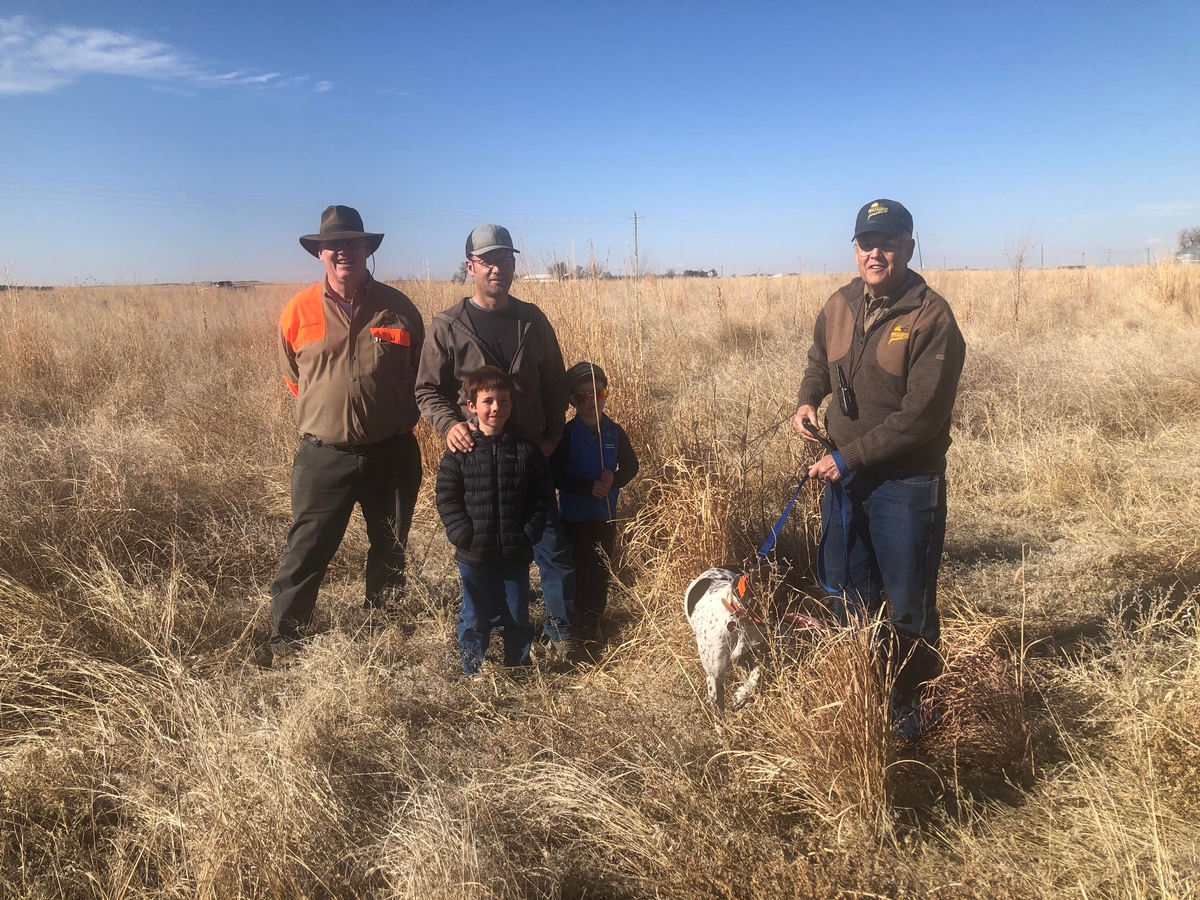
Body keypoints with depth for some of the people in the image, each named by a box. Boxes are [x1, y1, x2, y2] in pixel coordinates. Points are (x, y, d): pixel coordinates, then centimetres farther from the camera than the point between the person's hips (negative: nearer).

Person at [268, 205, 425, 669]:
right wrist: (323, 413, 11)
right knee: (306, 552, 4)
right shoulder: (299, 310, -4)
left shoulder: (397, 308, -3)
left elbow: (420, 374, 10)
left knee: (391, 551, 16)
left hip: (391, 453, 2)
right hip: (323, 455, -1)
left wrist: (398, 418, 8)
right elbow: (292, 375, 11)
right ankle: (284, 642, 20)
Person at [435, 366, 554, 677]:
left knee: (517, 616, 13)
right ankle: (471, 671, 28)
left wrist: (529, 534, -9)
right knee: (475, 617, 12)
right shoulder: (459, 452, -4)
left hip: (516, 554, 1)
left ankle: (518, 669, 31)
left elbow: (542, 498, 1)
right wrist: (464, 535, -13)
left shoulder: (527, 451, -1)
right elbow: (447, 498, -4)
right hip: (474, 555, -1)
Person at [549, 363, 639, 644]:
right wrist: (589, 487, -24)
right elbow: (555, 475, -14)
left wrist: (614, 480, -16)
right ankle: (579, 616, 23)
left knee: (601, 566, 10)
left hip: (605, 514, 3)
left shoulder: (615, 432, -2)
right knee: (578, 567, 7)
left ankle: (595, 615, 26)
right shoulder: (567, 434, -11)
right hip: (574, 514, -2)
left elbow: (631, 467, 5)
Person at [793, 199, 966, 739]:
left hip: (906, 482, -6)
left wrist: (848, 458, -20)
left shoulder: (931, 317, -18)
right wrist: (807, 400, 0)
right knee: (849, 592, 20)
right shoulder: (838, 307, 2)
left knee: (909, 603, 9)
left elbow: (920, 417, -22)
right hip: (844, 474, 7)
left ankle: (912, 705, 30)